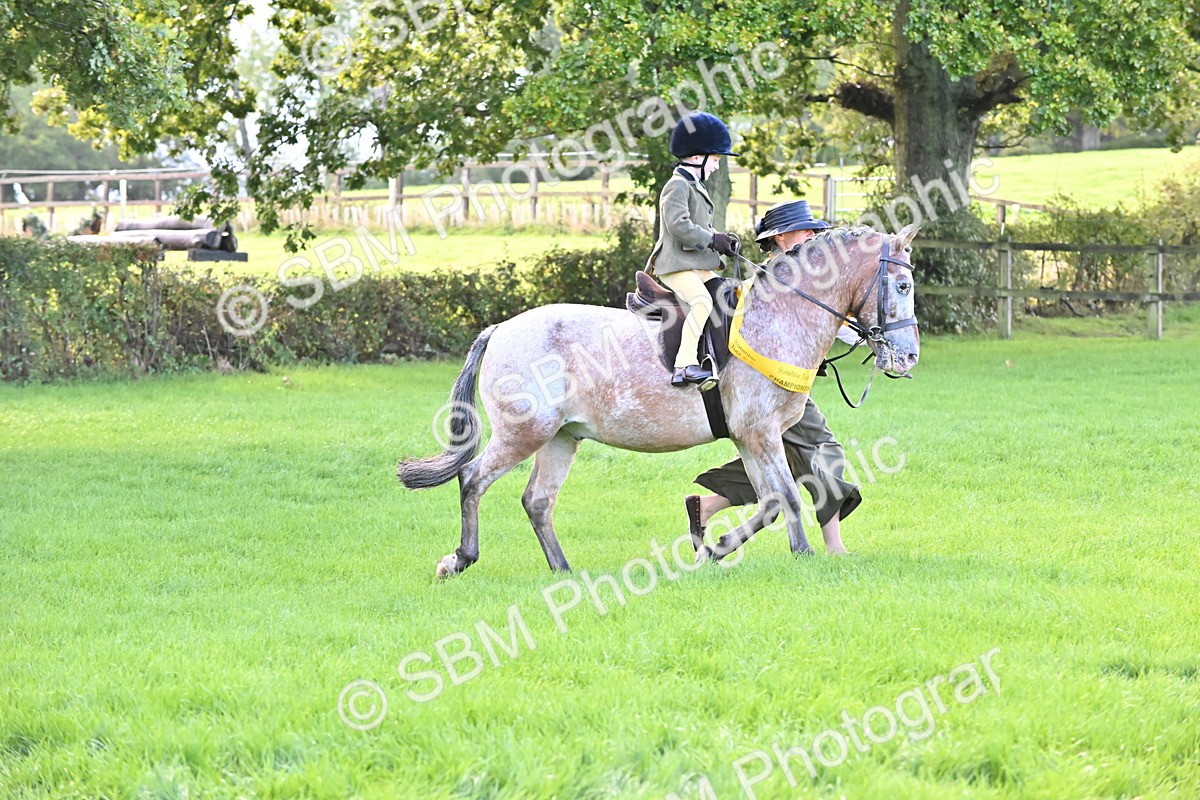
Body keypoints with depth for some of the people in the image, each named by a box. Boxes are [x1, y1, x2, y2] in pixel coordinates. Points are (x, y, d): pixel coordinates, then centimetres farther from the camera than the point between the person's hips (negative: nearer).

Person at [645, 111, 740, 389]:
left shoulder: (696, 187, 23)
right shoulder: (677, 186, -10)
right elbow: (679, 225, -22)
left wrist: (722, 240, 10)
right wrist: (713, 241, -17)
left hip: (699, 266, 11)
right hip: (676, 265, -11)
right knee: (702, 300, -32)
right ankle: (685, 364, -40)